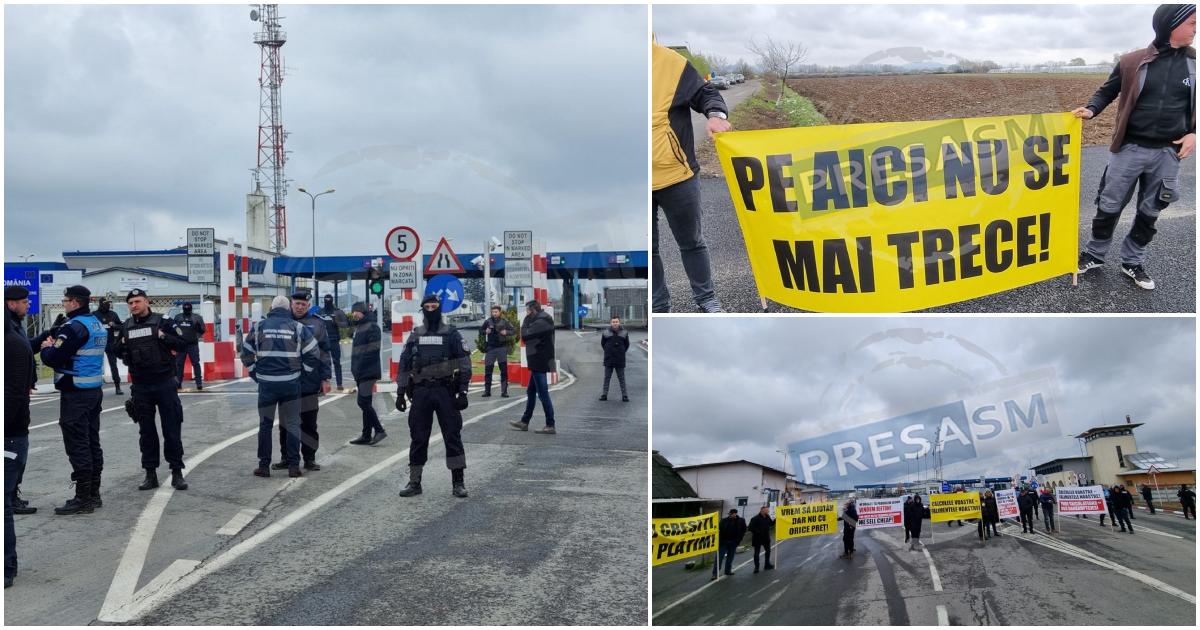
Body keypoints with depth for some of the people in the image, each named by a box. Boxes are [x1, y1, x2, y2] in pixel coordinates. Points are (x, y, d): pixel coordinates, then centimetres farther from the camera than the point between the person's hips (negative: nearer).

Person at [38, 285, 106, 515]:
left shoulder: (74, 326, -16)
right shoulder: (97, 324, 12)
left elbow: (52, 359, -20)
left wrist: (47, 348, 1)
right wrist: (55, 345, 10)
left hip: (75, 394, -9)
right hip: (95, 390, 9)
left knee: (77, 446, -6)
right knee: (92, 442, 13)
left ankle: (83, 499, -4)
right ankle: (93, 494, 20)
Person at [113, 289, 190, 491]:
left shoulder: (162, 322, -2)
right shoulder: (126, 326, 9)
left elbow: (183, 345, -3)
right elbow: (118, 352, 20)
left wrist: (164, 337, -16)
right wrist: (122, 343, 0)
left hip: (164, 383, -3)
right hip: (140, 387, 4)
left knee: (172, 429, 1)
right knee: (146, 431, 8)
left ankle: (177, 472, 8)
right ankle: (150, 474, 15)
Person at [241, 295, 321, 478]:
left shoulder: (259, 326, 3)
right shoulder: (298, 327, 1)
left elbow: (246, 353, 5)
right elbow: (313, 355, -2)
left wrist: (255, 374, 13)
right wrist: (303, 372, 11)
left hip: (266, 383, 0)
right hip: (291, 383, 0)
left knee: (265, 424, 10)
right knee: (292, 424, 7)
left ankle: (264, 465, 11)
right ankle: (293, 466, 3)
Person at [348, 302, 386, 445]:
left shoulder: (371, 328, -11)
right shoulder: (359, 328, 19)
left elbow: (372, 351, -18)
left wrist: (359, 370, -19)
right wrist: (355, 371, 15)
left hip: (368, 373, -10)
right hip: (360, 374, 10)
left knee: (363, 402, -14)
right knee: (365, 403, 11)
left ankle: (379, 430, -8)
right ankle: (366, 435, 14)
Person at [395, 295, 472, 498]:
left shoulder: (451, 334, 3)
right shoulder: (414, 336, 12)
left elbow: (464, 364, -1)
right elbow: (404, 365, 12)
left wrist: (462, 392, -9)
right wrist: (400, 393, 5)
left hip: (445, 390, -3)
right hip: (420, 392, 3)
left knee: (452, 435, -2)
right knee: (418, 437, 5)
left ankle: (458, 482, 4)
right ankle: (414, 482, 13)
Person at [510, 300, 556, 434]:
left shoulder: (541, 321, -17)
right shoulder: (541, 320, 15)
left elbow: (525, 335, -19)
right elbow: (529, 336, 16)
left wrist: (526, 320, -7)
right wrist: (528, 321, 5)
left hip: (539, 363, -11)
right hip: (538, 363, 11)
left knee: (543, 394, -6)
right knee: (531, 392, 16)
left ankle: (550, 425, -2)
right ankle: (524, 422, 24)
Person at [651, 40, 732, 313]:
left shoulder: (669, 62, -9)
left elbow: (705, 93, -5)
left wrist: (717, 114, -24)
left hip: (675, 176, -3)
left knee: (691, 242, 13)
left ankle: (706, 298, 27)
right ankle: (658, 305, 26)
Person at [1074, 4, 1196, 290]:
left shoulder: (1193, 63, 1)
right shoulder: (1132, 61, -6)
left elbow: (1194, 104, 11)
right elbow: (1107, 91, 6)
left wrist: (1194, 133, -2)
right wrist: (1091, 110, -12)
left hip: (1168, 152, 2)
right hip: (1130, 149, -2)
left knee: (1150, 212, 12)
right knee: (1109, 206, 6)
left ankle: (1132, 261, 26)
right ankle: (1095, 254, 24)